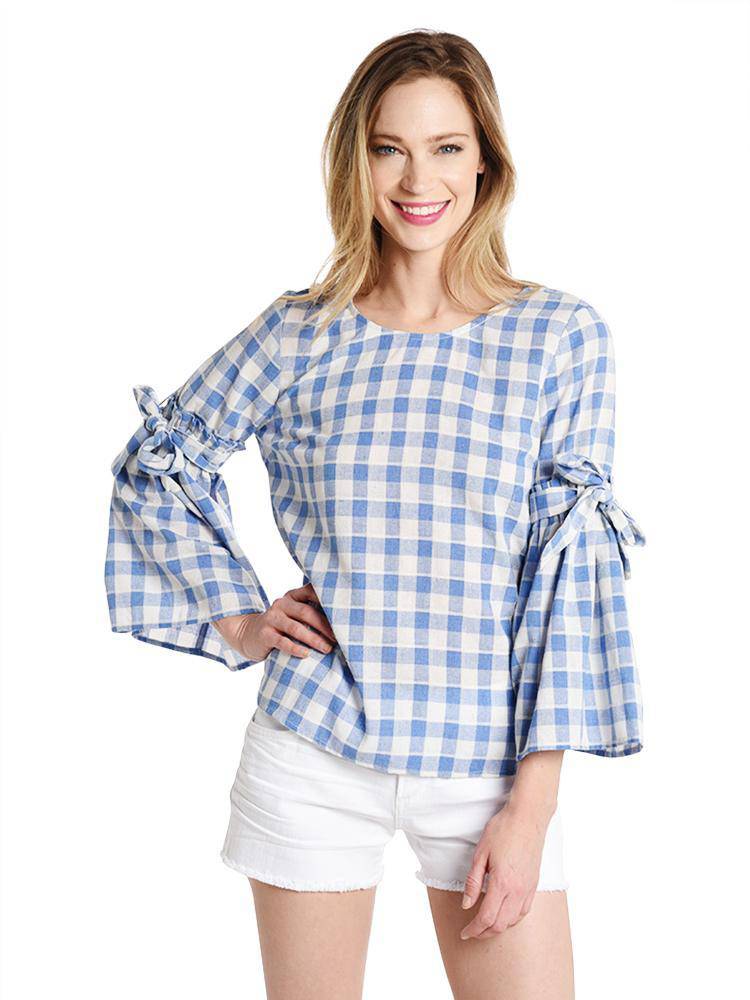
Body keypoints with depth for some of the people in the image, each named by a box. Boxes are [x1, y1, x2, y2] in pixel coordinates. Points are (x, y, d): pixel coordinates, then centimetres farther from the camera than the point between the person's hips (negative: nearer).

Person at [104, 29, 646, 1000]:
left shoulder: (561, 335, -4)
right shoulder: (299, 335, -1)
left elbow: (572, 568, -5)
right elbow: (153, 463, 13)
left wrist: (531, 806, -8)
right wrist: (237, 618, 3)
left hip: (491, 757, 0)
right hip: (314, 749, 1)